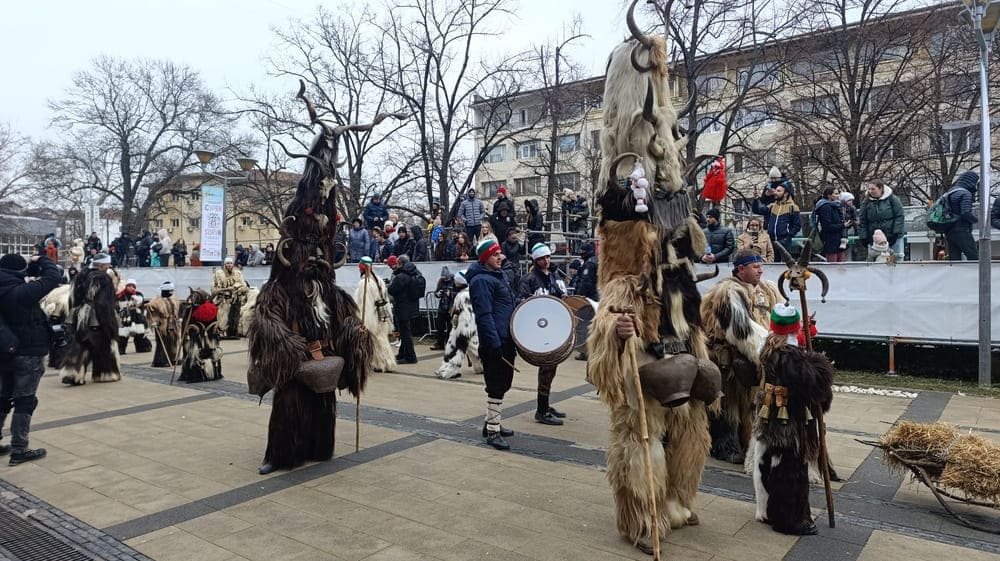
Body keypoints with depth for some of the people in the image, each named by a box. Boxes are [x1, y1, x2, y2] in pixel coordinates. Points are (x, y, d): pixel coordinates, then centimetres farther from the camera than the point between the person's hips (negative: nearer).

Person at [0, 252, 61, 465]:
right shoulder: (22, 292, -21)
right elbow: (54, 277, -19)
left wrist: (31, 265, 1)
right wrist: (41, 260, -3)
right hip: (28, 353, -7)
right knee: (24, 400, 1)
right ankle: (19, 450, 4)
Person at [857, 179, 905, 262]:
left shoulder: (892, 199, -2)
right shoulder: (866, 202, 4)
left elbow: (899, 217, -4)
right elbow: (862, 221, 4)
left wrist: (896, 233, -12)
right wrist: (863, 237, -3)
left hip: (892, 237, -1)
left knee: (897, 259, 5)